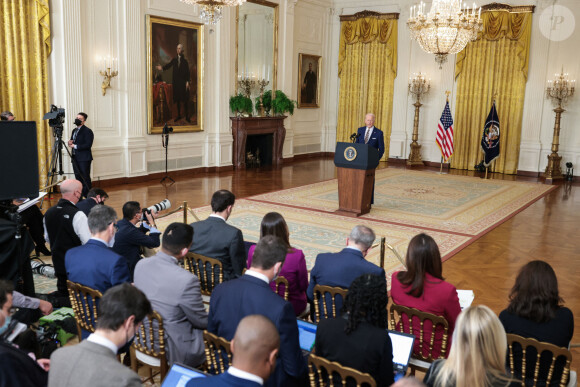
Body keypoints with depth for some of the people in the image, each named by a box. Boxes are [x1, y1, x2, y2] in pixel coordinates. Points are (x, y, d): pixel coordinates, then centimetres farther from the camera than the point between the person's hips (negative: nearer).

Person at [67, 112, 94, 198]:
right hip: (75, 158, 8)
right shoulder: (74, 131, 18)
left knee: (85, 178, -6)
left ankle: (87, 196, -2)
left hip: (84, 158, -8)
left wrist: (75, 146, -16)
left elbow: (88, 145, -17)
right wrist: (70, 142, 2)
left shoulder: (87, 131, -9)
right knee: (78, 178, 10)